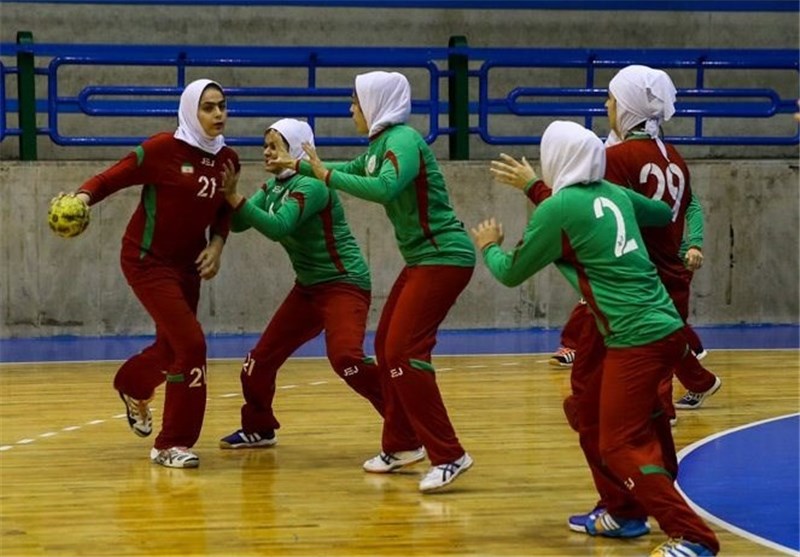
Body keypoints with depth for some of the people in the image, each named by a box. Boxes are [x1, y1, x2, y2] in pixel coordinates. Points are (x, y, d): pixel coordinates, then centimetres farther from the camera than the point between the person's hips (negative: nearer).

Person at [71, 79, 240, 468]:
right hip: (148, 260, -7)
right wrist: (81, 198, -34)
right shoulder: (163, 149, -18)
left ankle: (132, 388, 57)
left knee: (172, 347, 21)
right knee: (191, 344, -16)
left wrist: (216, 245, -4)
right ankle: (172, 444, -3)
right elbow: (110, 178, -16)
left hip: (187, 263, 7)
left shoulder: (228, 160, 0)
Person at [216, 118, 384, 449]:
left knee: (345, 358, -28)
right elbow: (239, 224, -1)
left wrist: (234, 197, -32)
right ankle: (258, 428, 29)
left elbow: (278, 228, -31)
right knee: (262, 358, 9)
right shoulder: (273, 188, 7)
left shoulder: (311, 185, -19)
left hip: (344, 284, -9)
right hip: (309, 287, 9)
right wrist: (228, 193, -17)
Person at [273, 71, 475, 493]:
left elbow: (384, 188, -34)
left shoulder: (404, 140, -16)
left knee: (404, 352, -15)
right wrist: (299, 166, 38)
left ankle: (449, 455, -13)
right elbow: (354, 172, 31)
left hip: (443, 258, -10)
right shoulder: (381, 144, 11)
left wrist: (327, 176, -24)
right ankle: (401, 445, 24)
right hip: (421, 259, 10)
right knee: (386, 346, 13)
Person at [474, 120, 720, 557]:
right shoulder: (612, 194, 10)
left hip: (638, 340, -8)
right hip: (664, 329, 9)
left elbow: (512, 274, 3)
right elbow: (665, 214, 31)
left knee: (621, 445, -6)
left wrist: (488, 247, 25)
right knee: (593, 416, 22)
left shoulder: (556, 210, -10)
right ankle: (628, 510, 32)